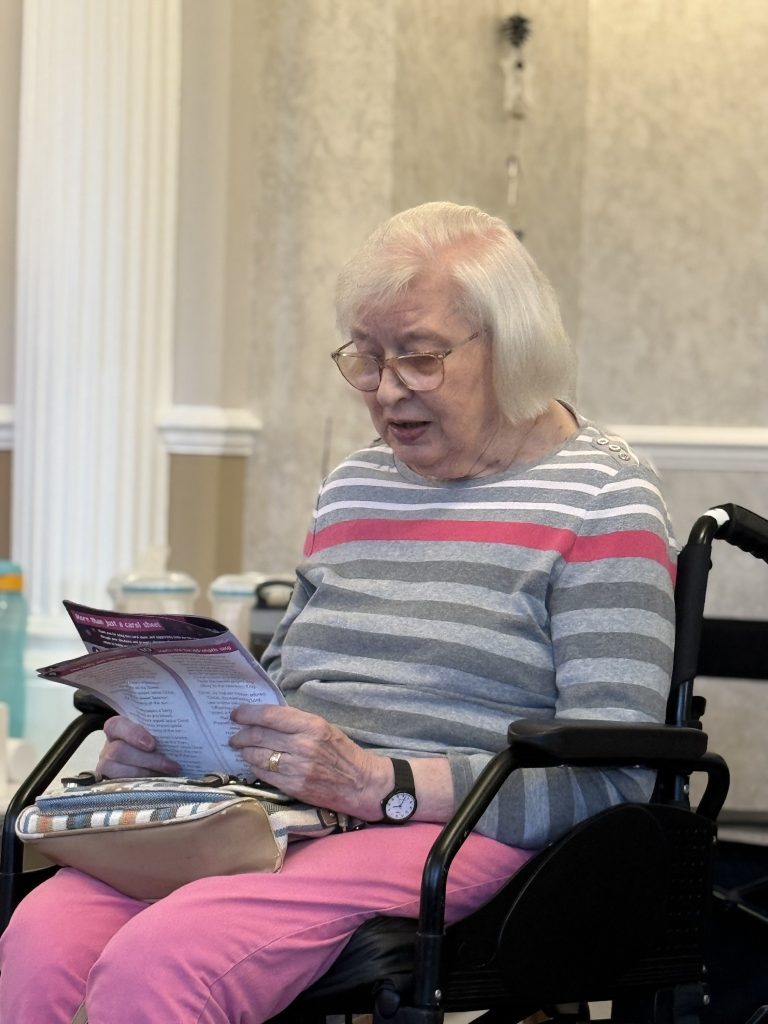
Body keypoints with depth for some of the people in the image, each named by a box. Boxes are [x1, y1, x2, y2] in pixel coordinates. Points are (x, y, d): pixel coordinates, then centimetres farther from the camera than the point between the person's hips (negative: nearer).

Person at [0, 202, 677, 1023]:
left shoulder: (603, 500, 1)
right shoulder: (354, 486, 23)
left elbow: (612, 777, -9)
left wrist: (376, 783, -19)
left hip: (453, 833, -6)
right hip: (275, 814, 6)